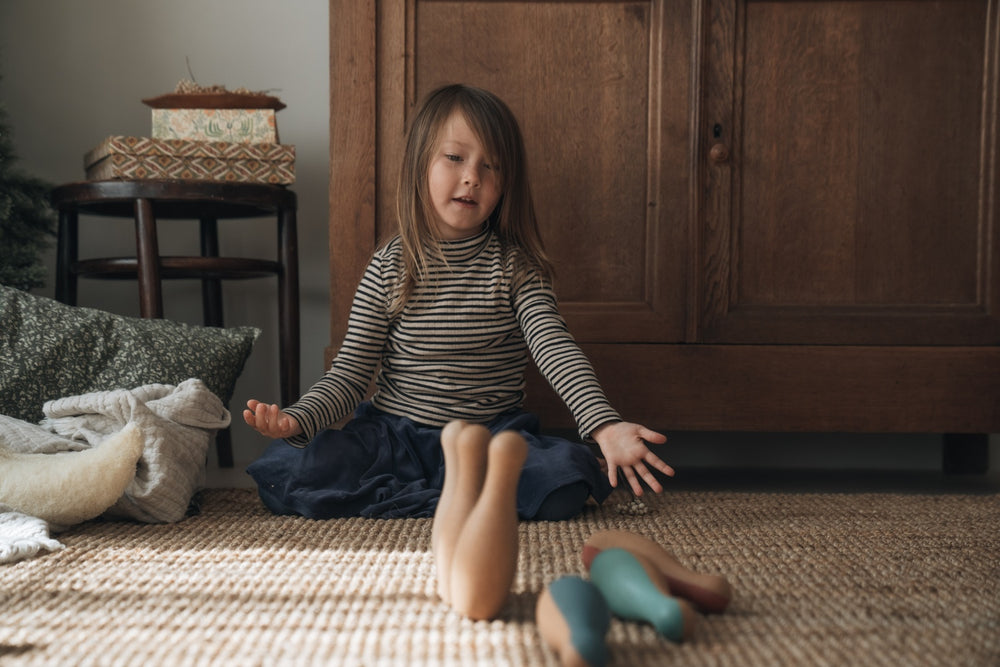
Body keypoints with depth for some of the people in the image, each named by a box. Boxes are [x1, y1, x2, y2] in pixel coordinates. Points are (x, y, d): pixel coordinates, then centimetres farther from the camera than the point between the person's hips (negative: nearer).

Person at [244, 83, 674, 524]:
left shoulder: (516, 265, -3)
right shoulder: (389, 266, -1)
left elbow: (555, 347, -16)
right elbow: (351, 371, -1)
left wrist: (605, 426, -33)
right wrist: (298, 420, -20)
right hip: (394, 435, 2)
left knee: (565, 480, -29)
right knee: (285, 469, -23)